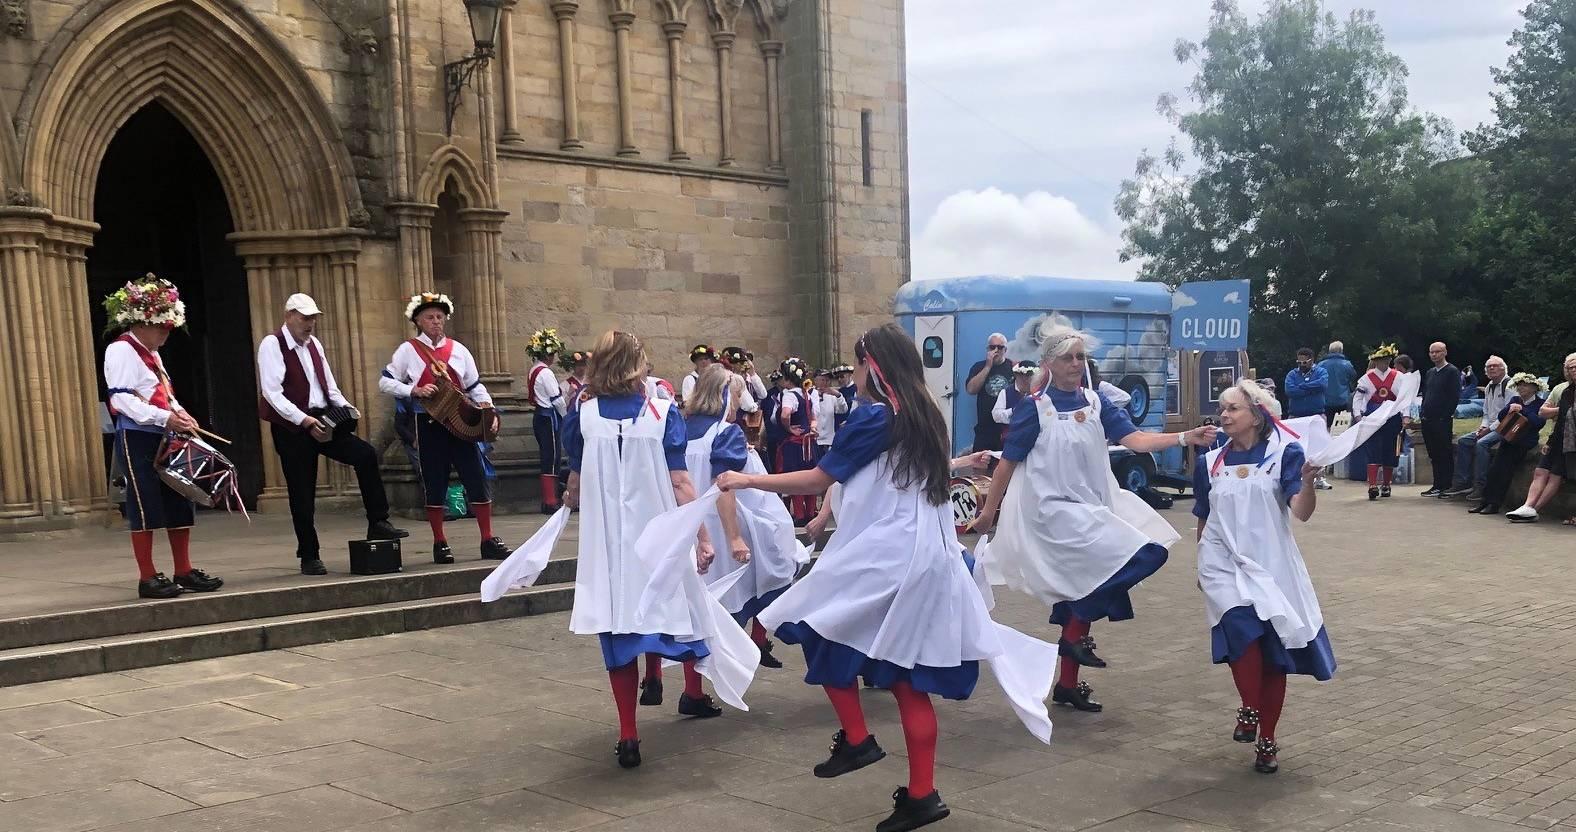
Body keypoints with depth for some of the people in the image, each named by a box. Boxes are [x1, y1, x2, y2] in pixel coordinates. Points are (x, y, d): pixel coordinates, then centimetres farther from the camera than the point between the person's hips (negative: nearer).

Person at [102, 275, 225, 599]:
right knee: (145, 507, -5)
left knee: (179, 504, 8)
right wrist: (164, 418, -24)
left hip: (163, 438, 9)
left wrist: (179, 412, 5)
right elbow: (121, 398, -18)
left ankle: (184, 571, 15)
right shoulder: (121, 350, -9)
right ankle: (148, 578, 1)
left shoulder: (151, 353, 19)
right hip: (136, 438, -9)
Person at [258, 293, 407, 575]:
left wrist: (344, 406, -2)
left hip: (322, 420, 6)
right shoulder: (272, 345, -9)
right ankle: (309, 557, 12)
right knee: (302, 494, 1)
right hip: (292, 427, -6)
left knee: (365, 455, -10)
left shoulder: (313, 343, 13)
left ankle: (378, 525, -4)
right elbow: (272, 393, -18)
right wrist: (304, 420, -25)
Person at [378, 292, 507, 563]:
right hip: (428, 425, -2)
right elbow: (385, 382, 0)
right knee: (434, 484, 3)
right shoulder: (408, 350, 3)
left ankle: (488, 541, 7)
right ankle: (440, 544, 14)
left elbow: (475, 386, 11)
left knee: (477, 479, -1)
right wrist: (414, 390, -15)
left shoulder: (458, 350, 10)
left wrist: (489, 411, -4)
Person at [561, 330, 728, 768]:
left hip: (609, 542, 1)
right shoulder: (663, 414, -9)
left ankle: (628, 736, 5)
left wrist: (571, 500, 28)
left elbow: (576, 481, 5)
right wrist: (703, 537, -8)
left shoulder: (582, 417, -4)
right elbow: (680, 483, -12)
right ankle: (693, 694, 40)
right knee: (686, 608, 22)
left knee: (619, 629, 6)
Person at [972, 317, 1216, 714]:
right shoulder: (1034, 407, -10)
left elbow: (1134, 439, -6)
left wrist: (1186, 437, -21)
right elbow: (1008, 462, -5)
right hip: (1054, 510, -6)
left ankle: (1068, 685, 23)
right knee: (1130, 557, -21)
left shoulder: (1095, 402, 5)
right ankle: (1076, 634, -5)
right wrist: (988, 512, -3)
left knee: (1085, 589, 10)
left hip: (1092, 509, 7)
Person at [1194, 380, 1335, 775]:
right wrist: (1203, 567, 24)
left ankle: (1267, 740, 19)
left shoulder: (1284, 453, -3)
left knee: (1275, 654, 3)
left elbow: (1301, 512, -14)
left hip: (1272, 564, -1)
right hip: (1225, 564, 1)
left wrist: (1308, 480, -32)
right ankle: (1249, 709, -4)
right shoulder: (1210, 464, 7)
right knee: (1243, 629, -25)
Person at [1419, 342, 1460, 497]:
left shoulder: (1452, 372, -5)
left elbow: (1455, 395, -11)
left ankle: (1446, 487, 1)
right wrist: (1424, 413, 10)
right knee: (1434, 454, 10)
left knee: (1445, 454, -3)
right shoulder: (1429, 372, 18)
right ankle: (1437, 485, 15)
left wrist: (1447, 415, -15)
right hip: (1428, 420, 7)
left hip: (1443, 420, -7)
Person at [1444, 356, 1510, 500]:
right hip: (1489, 427, 9)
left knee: (1481, 443, -29)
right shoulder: (1488, 387, 18)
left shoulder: (1509, 385, -10)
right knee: (1463, 441, -4)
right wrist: (1483, 426, 3)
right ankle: (1462, 483, -6)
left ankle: (1480, 487, -26)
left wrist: (1489, 429, -18)